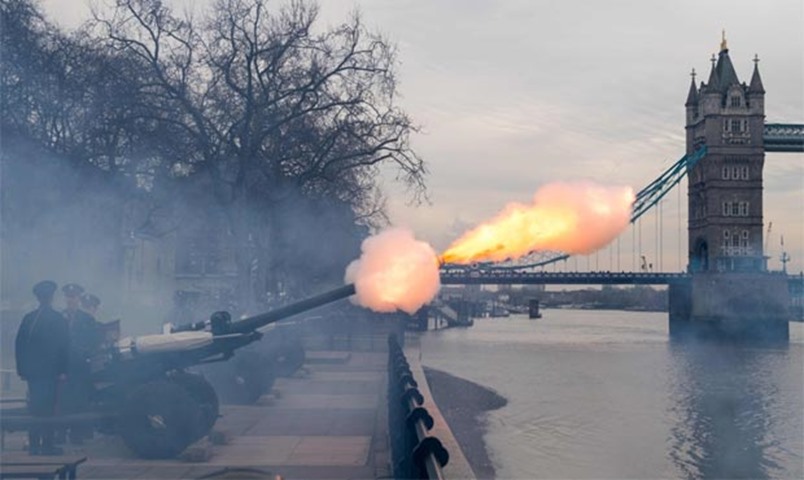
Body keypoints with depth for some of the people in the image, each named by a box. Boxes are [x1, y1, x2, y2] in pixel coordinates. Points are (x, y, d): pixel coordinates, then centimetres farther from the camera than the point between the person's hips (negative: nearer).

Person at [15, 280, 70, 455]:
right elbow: (64, 347, -10)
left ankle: (34, 444, 15)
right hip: (50, 371, -4)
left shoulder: (28, 318, 4)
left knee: (34, 407, 11)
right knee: (49, 407, 0)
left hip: (32, 371, 4)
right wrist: (63, 370, -5)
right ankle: (47, 445, 0)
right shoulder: (58, 319, -8)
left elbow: (19, 345, 7)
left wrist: (22, 369, 13)